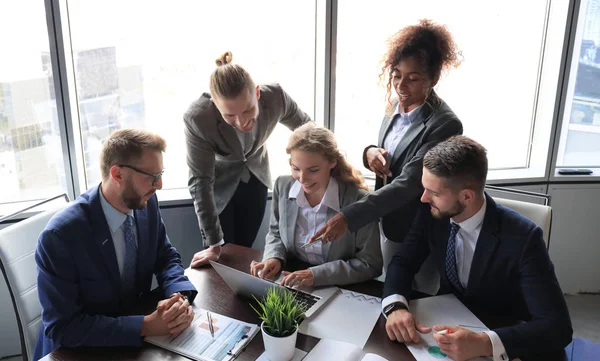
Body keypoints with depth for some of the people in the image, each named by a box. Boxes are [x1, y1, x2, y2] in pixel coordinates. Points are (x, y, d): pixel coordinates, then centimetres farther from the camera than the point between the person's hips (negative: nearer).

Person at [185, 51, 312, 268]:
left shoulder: (275, 96, -29)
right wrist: (214, 244, -27)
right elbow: (200, 181, -28)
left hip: (255, 179, 3)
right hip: (218, 186, -2)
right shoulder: (197, 118, -36)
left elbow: (304, 126, -7)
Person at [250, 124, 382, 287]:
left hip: (338, 292, -3)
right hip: (290, 286, 4)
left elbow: (370, 264, -13)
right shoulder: (283, 186, -3)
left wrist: (316, 274, -22)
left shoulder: (357, 200, -18)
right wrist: (274, 257, -9)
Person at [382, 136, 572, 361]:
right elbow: (402, 262, -7)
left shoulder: (522, 238, -25)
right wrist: (396, 306, -27)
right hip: (448, 324, 2)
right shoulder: (431, 213, -14)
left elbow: (557, 325, -27)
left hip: (504, 340, -1)